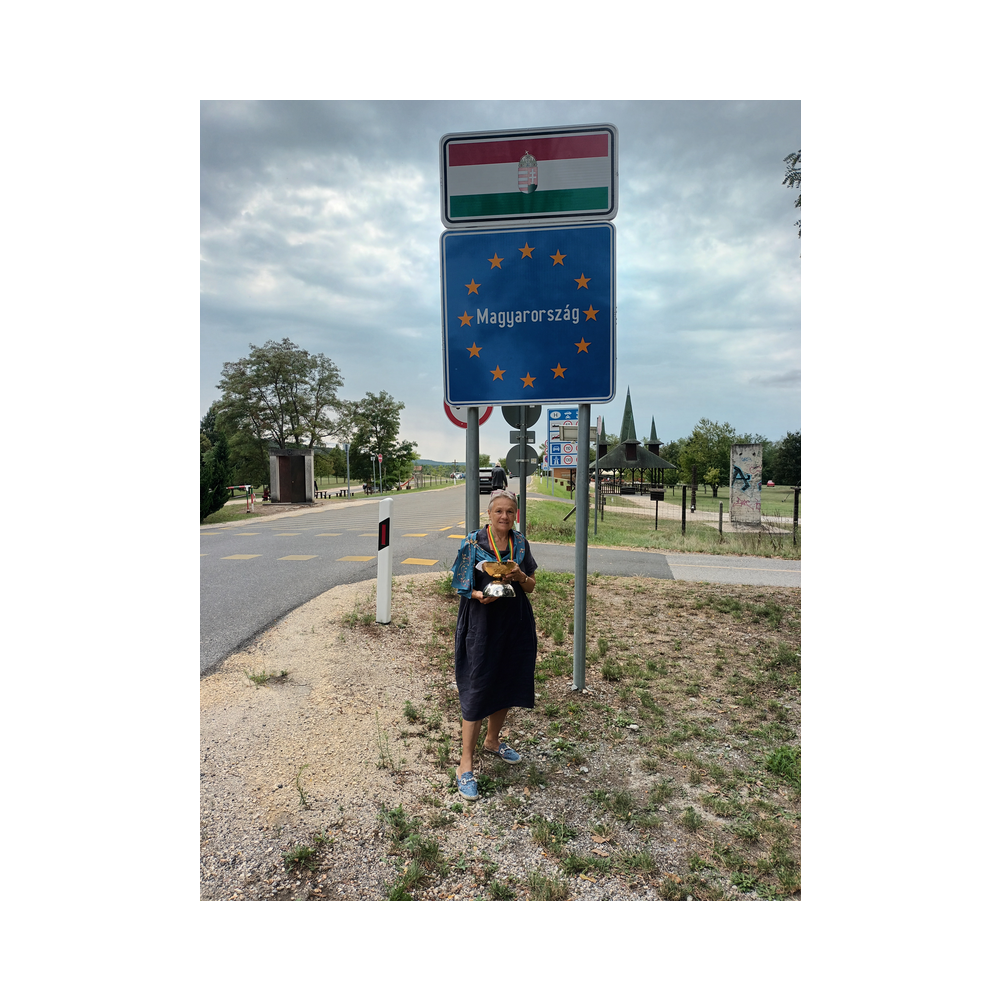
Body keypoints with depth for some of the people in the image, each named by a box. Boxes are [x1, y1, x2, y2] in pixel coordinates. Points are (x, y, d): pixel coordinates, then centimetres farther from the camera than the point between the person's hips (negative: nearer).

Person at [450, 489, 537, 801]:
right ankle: (465, 765, 8)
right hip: (483, 623, -5)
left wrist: (521, 577, -14)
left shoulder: (520, 543, 3)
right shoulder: (473, 543, -9)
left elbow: (531, 587, 8)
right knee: (478, 690, -3)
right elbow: (463, 587, -6)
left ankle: (492, 741, 40)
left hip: (516, 624, 5)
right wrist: (481, 595, -25)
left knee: (507, 685, 16)